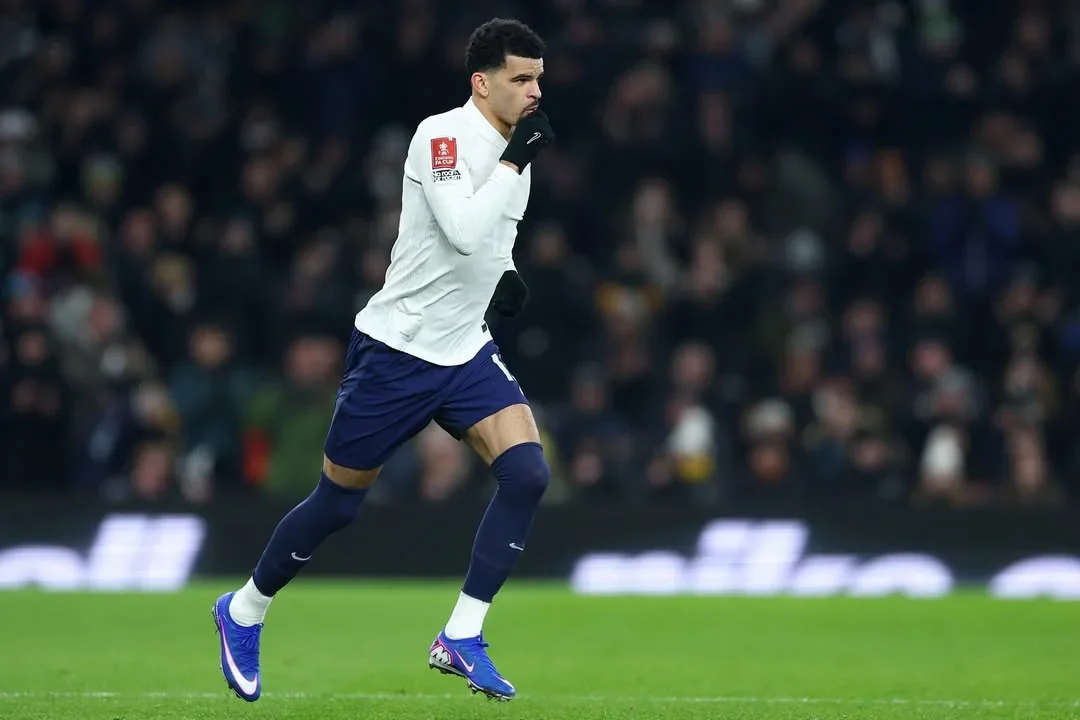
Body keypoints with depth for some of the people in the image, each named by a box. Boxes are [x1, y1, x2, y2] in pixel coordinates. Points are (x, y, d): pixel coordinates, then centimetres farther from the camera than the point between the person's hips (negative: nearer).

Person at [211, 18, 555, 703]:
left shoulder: (514, 150, 7)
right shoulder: (441, 137, -18)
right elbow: (464, 232, -31)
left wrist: (506, 277, 4)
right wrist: (515, 158, -26)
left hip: (466, 351, 7)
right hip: (397, 350, -6)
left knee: (528, 472, -16)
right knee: (337, 503, 5)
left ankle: (462, 638, -9)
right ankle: (244, 612, 31)